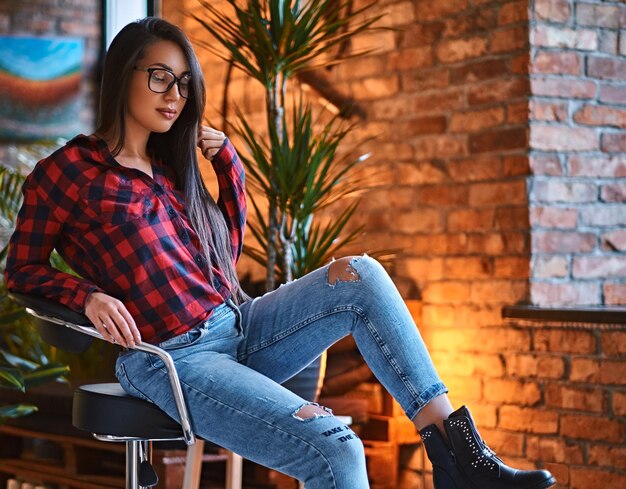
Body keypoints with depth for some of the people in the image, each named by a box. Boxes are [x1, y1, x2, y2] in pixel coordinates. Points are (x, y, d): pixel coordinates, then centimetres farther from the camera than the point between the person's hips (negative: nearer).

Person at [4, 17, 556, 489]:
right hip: (170, 359, -7)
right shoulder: (67, 171, -1)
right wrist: (90, 296, -16)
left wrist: (227, 161, 13)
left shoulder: (168, 162, 18)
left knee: (361, 275, -16)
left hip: (239, 328, 7)